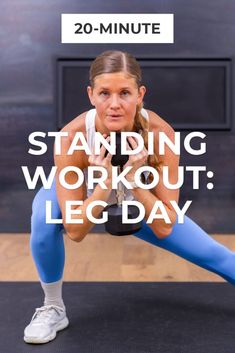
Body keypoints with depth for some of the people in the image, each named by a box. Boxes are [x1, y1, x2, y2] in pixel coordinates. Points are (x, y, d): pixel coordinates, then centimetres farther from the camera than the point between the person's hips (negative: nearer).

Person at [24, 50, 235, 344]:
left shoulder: (159, 133, -35)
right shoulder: (72, 137, -38)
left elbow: (164, 228, -30)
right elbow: (75, 230, -32)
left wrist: (134, 179, -44)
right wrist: (105, 182, -45)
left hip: (136, 201, 2)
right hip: (85, 195, -1)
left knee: (211, 253, 5)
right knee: (45, 217, -34)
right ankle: (53, 309, -8)